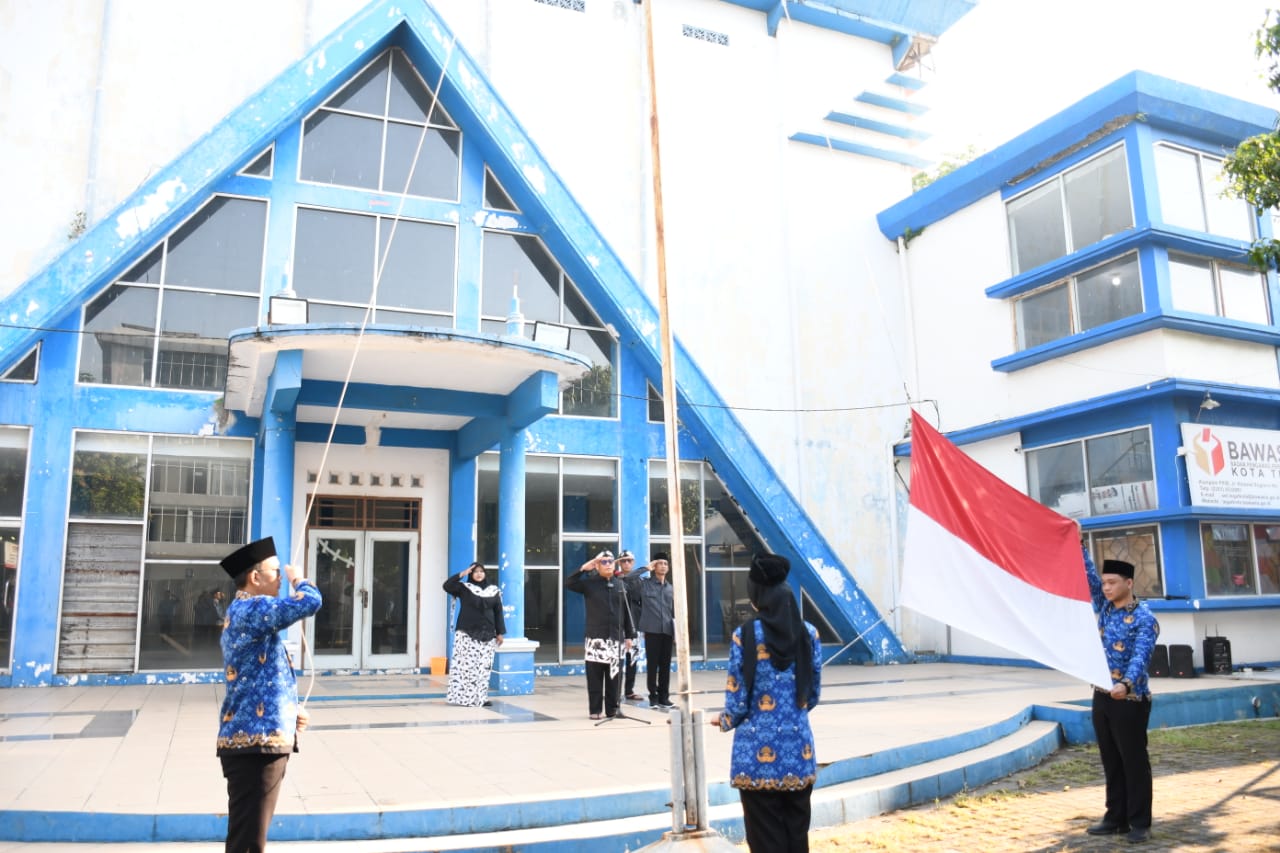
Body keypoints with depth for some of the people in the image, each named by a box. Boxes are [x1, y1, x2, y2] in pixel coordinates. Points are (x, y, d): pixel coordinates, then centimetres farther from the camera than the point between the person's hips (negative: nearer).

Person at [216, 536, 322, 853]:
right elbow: (309, 602, -27)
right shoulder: (250, 609, -14)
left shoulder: (245, 613, 19)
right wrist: (299, 578, -6)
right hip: (255, 742, -11)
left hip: (259, 740, 11)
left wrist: (290, 710, 12)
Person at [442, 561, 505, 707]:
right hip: (467, 634, -3)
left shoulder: (493, 590, 8)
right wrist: (462, 574, -18)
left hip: (487, 634, 3)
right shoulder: (464, 588, 1)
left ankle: (481, 697, 8)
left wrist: (500, 633, 4)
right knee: (466, 665, -9)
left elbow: (498, 612, 8)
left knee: (484, 667, 2)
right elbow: (447, 585, -14)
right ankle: (464, 696, -4)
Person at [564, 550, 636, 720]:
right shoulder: (590, 584, 1)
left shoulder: (620, 586, 10)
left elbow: (626, 612, 11)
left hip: (616, 639, 3)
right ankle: (594, 710, 8)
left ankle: (612, 709, 14)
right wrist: (583, 569, -19)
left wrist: (629, 635, 8)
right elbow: (568, 583, -11)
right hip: (595, 638, -3)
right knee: (595, 677, 1)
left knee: (614, 676, 5)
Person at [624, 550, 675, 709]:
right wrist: (645, 568, -11)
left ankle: (664, 697, 15)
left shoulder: (670, 588, 14)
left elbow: (674, 612, 17)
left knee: (665, 665, 7)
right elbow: (627, 580, -16)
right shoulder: (644, 583, 1)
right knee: (652, 664, 1)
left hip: (667, 631, 4)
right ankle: (653, 697, 11)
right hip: (652, 630, -4)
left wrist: (676, 633, 11)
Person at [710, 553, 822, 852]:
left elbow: (737, 702, -8)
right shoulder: (809, 634, 1)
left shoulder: (746, 635, -11)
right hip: (800, 752, 4)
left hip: (758, 755, -4)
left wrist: (723, 721, 13)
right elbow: (812, 697, 10)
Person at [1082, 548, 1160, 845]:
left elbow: (1141, 657, -25)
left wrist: (1126, 684, -42)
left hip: (1130, 700, -7)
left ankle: (1140, 823, 13)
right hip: (1102, 697, 7)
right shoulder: (1105, 608, 7)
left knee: (1134, 763, 3)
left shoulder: (1144, 619, -13)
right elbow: (1088, 576, 9)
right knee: (1111, 762, 13)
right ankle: (1116, 818, 22)